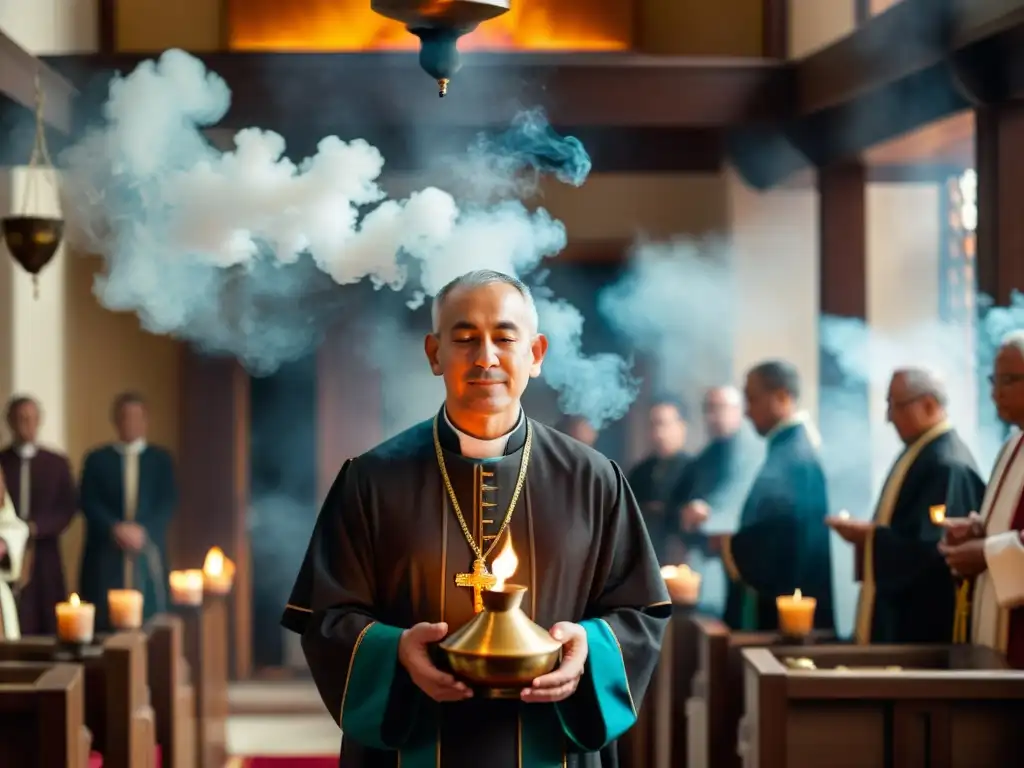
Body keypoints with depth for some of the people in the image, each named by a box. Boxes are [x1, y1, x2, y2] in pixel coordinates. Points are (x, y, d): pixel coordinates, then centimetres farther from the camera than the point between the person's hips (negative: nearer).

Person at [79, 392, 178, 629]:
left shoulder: (161, 459, 13)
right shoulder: (97, 459, 11)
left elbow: (168, 503, 3)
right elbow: (88, 503, 1)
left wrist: (143, 531, -13)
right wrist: (115, 529, -14)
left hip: (148, 553, 1)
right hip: (106, 553, 0)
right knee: (104, 622, -6)